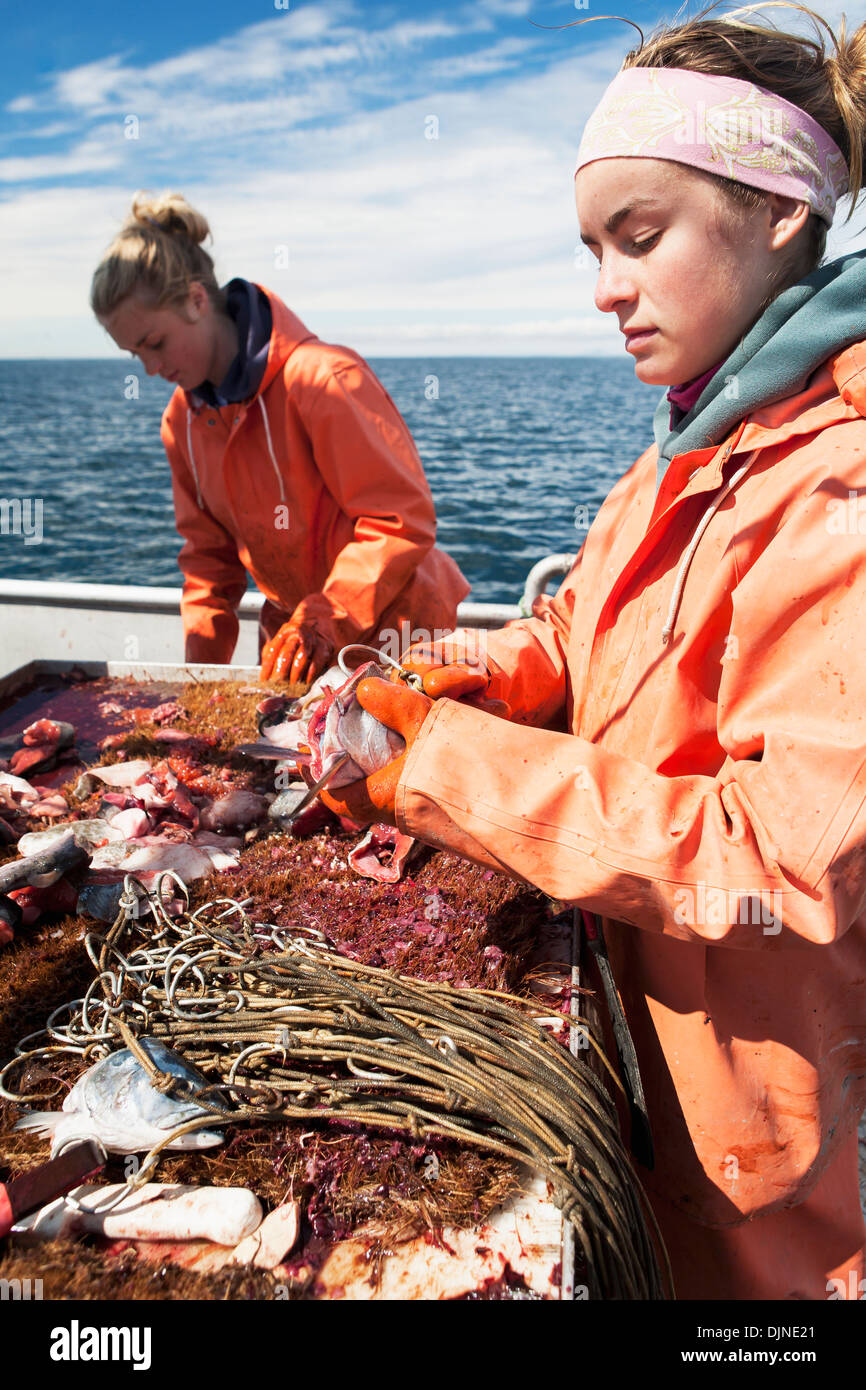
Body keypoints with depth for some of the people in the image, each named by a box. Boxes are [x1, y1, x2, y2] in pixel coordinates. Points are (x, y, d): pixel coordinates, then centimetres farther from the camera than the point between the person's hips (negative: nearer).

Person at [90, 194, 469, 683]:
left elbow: (401, 520, -20)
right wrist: (203, 654, -4)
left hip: (394, 629, -5)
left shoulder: (324, 379, -20)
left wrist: (323, 622, -25)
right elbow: (208, 551, 10)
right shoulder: (182, 421, 3)